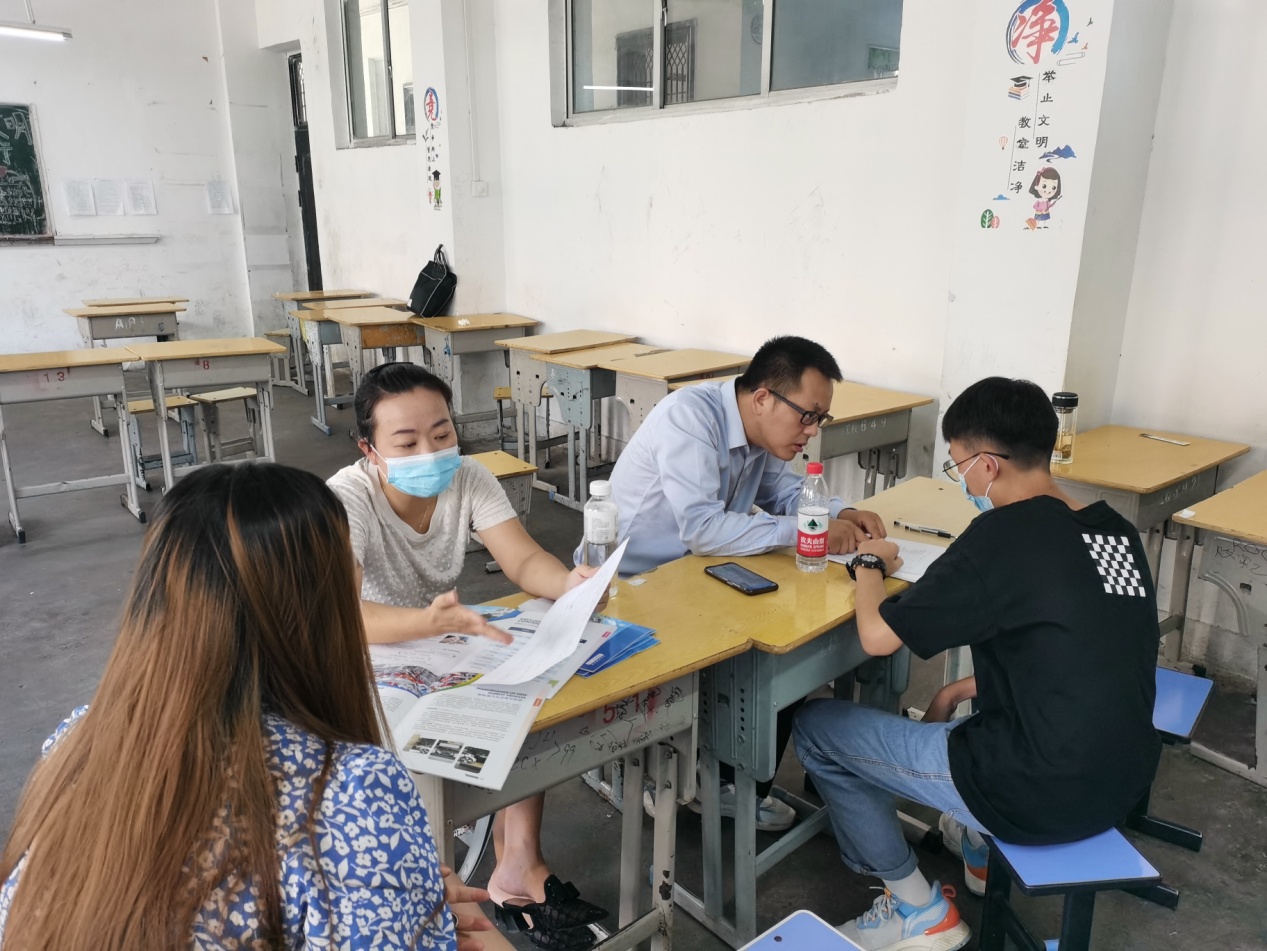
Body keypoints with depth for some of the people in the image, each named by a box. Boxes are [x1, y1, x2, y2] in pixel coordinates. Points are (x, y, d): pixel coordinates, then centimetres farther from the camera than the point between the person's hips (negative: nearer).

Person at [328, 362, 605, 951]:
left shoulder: (469, 479, -12)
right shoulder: (346, 499, -26)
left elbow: (523, 561, -20)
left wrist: (568, 584, -44)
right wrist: (429, 621, -59)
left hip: (446, 643, 5)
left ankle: (520, 864, -10)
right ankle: (518, 872, -8)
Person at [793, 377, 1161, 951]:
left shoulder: (1006, 535, -22)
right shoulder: (1117, 531, 1)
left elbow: (877, 635, -18)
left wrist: (869, 564, 1)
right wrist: (977, 687, 16)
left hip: (1042, 797, -8)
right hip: (1124, 781, 8)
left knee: (816, 726, 3)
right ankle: (982, 850, 35)